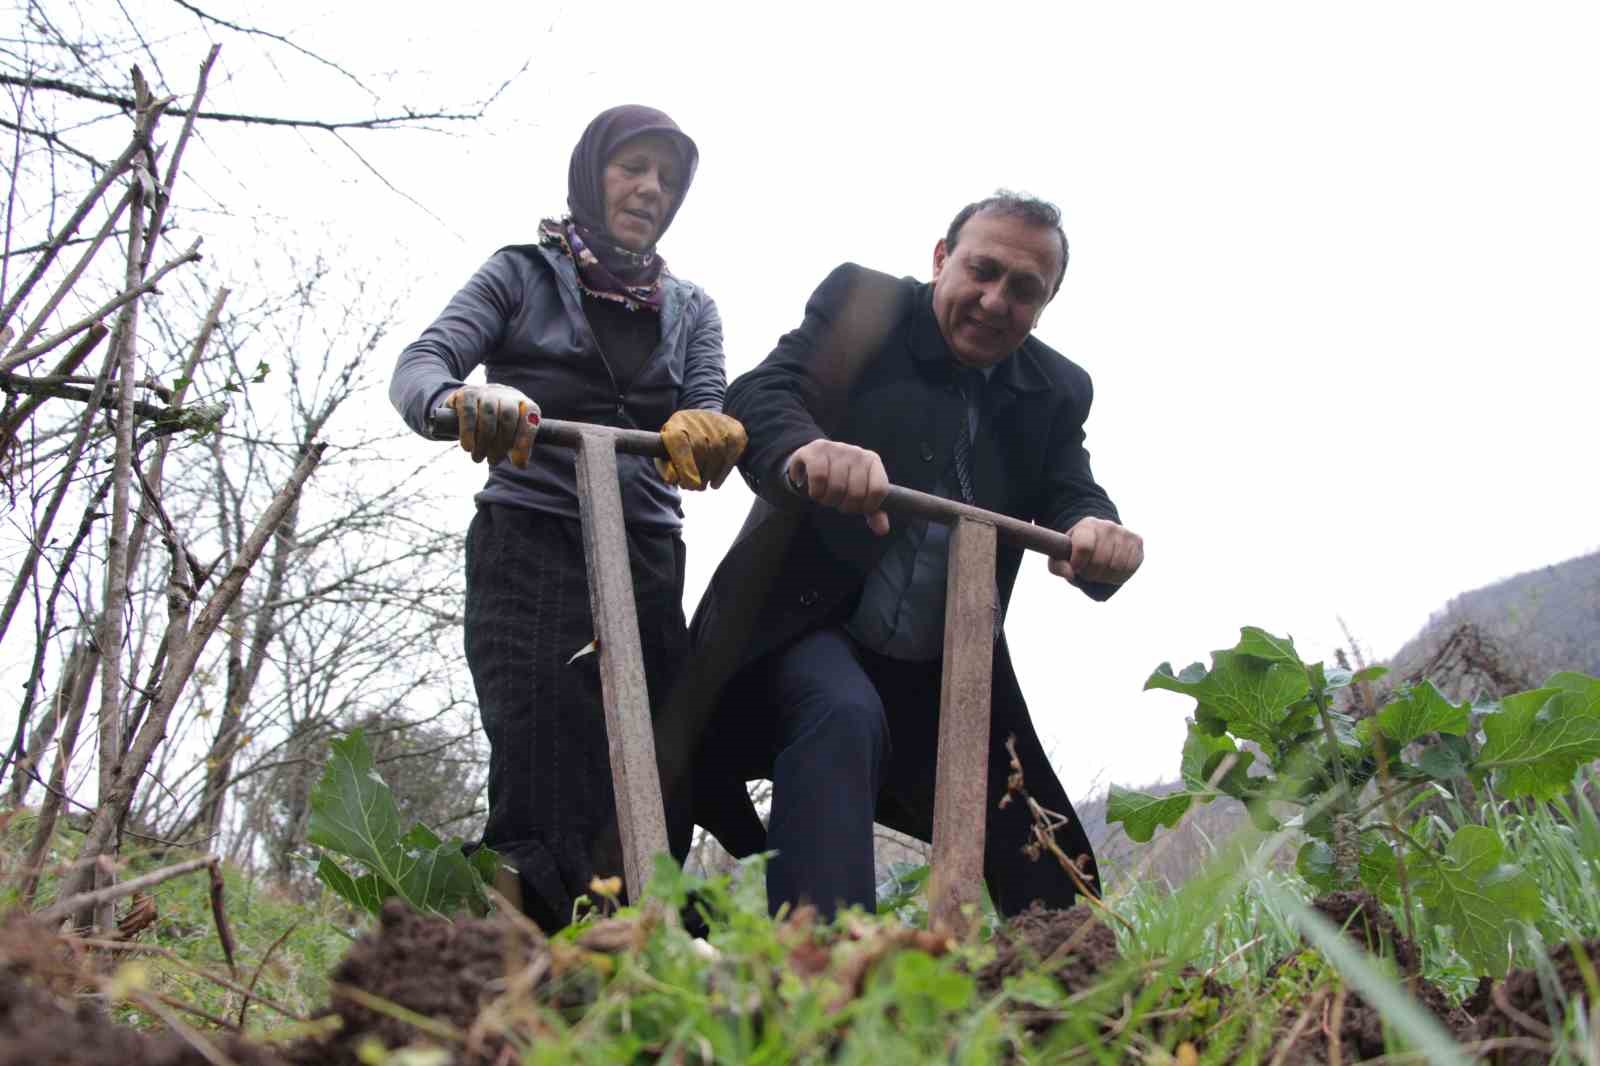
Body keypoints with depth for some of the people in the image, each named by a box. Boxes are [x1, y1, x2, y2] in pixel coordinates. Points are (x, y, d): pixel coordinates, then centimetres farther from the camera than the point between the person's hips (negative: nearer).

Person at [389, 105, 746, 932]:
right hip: (530, 548, -4)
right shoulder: (523, 274, 9)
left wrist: (707, 432, -25)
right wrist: (461, 402, -33)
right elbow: (419, 365, -6)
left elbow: (712, 413, 3)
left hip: (647, 562, 4)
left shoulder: (689, 309, 20)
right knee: (544, 780, -20)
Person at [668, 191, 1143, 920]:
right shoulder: (861, 304, -6)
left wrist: (1096, 535, -30)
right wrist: (806, 451, -45)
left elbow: (1070, 498, -5)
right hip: (809, 619, -5)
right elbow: (756, 396, -21)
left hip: (944, 674, 5)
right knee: (842, 718, -37)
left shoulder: (1058, 391, 6)